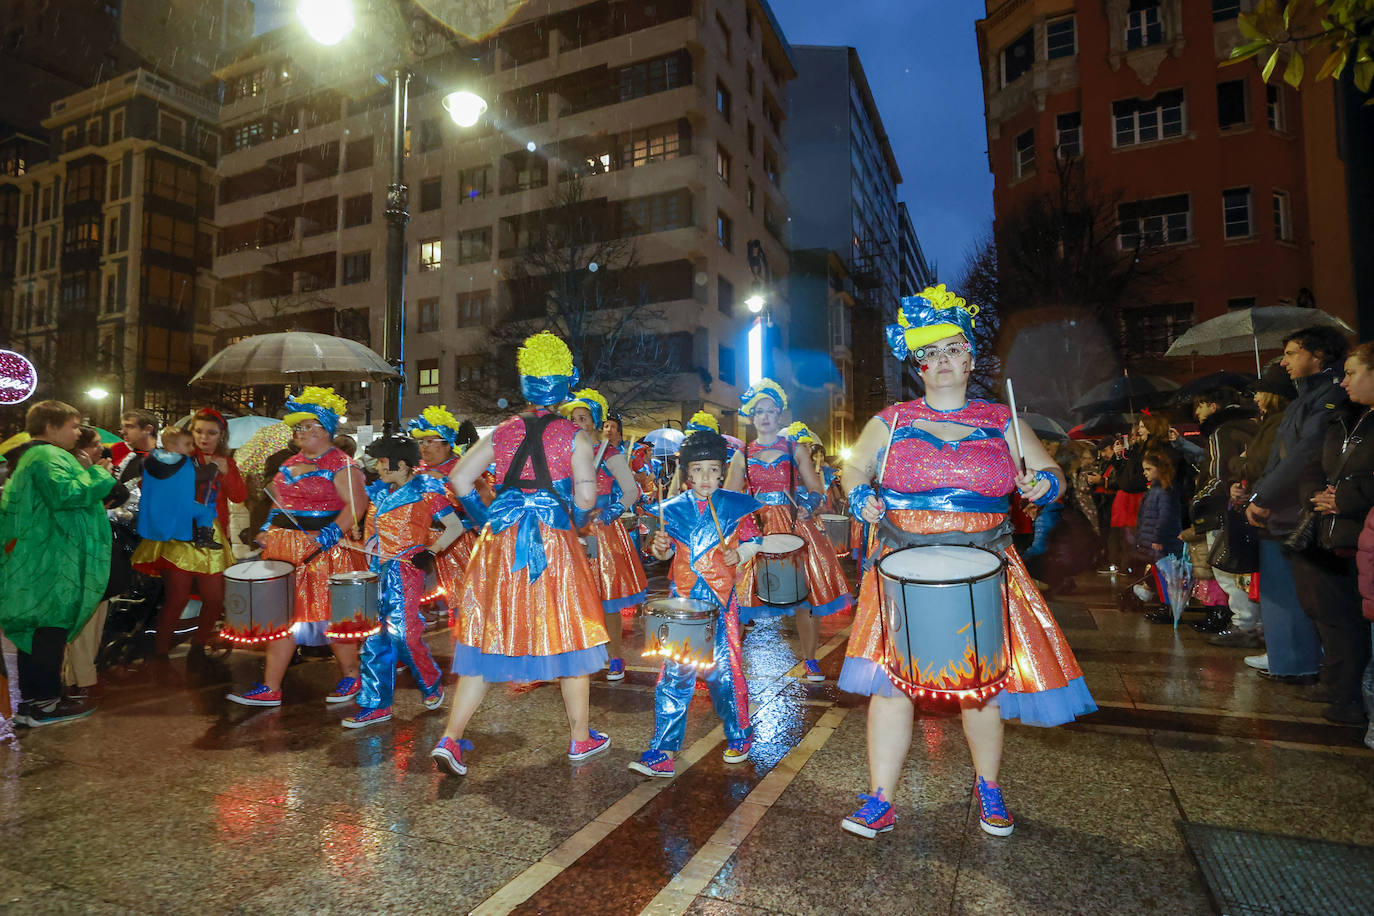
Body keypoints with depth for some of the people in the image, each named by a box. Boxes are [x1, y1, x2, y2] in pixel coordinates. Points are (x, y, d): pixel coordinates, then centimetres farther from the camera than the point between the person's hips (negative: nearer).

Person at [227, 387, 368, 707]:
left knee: (330, 613, -1)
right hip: (284, 548, 8)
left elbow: (355, 506, -18)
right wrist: (267, 530, 13)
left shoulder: (341, 465, -9)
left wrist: (329, 535, -28)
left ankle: (350, 675, 19)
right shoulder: (291, 464, 16)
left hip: (324, 550, -8)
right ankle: (270, 688, 15)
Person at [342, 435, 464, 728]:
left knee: (402, 632, -9)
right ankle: (376, 705, 14)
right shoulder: (380, 490, 13)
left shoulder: (425, 489, -7)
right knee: (375, 638, 6)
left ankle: (432, 683, 17)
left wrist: (431, 551, -18)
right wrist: (368, 542, 9)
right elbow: (370, 525, 28)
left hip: (405, 570, -7)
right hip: (376, 570, 7)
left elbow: (455, 526, -8)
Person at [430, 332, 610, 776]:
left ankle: (451, 739, 9)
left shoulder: (502, 433, 7)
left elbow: (460, 478, 4)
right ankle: (581, 737, 23)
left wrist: (487, 518, 14)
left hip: (500, 543, 3)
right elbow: (585, 496, -10)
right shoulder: (575, 436, -3)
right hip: (554, 543, -3)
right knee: (567, 636, 10)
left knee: (486, 638, 11)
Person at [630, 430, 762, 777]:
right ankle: (663, 750, 6)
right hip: (683, 598, 2)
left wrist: (739, 555, -11)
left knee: (724, 669, 2)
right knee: (675, 673, 0)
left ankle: (739, 735, 27)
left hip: (721, 599, -1)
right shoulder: (674, 509, 5)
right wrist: (660, 547, -6)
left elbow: (752, 541, 8)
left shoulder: (735, 506, 1)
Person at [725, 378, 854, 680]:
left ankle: (810, 660, 14)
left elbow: (816, 490, 3)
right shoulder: (742, 456, 10)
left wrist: (806, 506, -16)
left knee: (802, 593, -1)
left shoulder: (797, 450, 7)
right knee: (750, 592, -3)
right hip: (754, 529, 1)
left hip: (793, 527, -1)